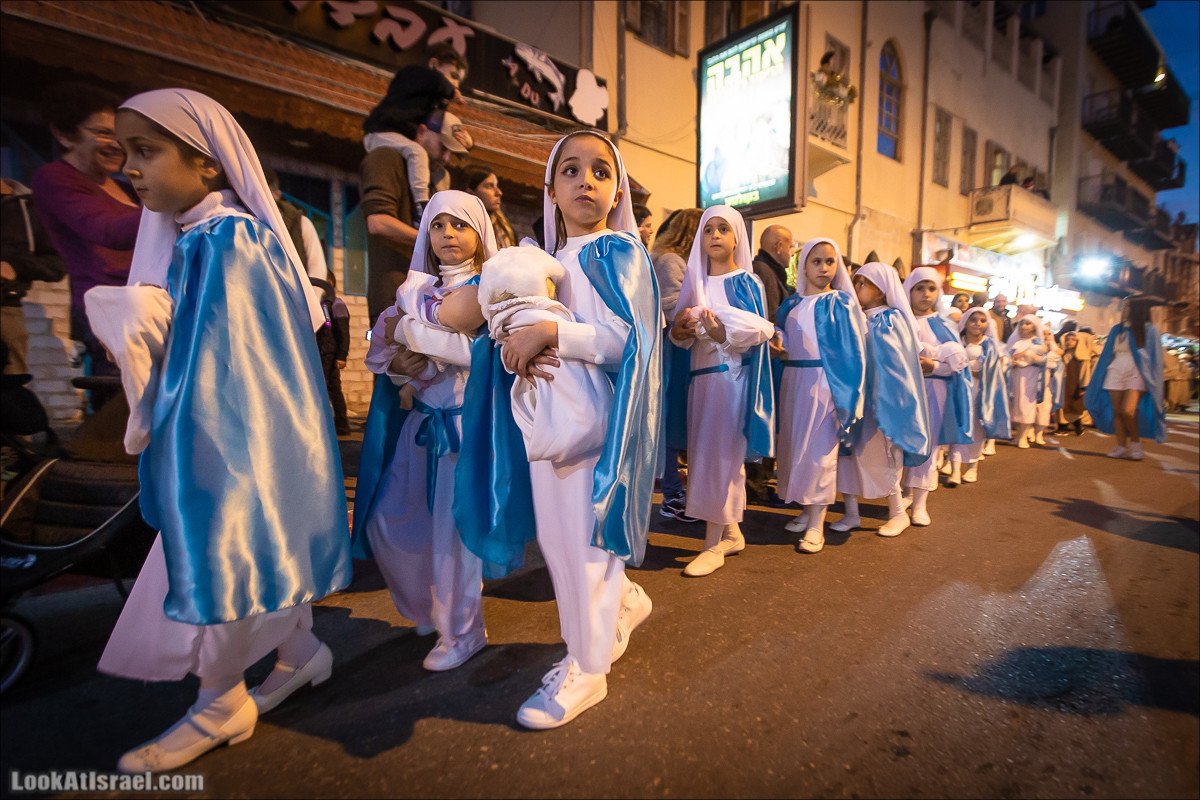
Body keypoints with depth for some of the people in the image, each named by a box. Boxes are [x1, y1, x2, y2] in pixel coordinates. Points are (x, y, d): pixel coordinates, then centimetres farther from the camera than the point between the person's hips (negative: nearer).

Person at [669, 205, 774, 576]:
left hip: (731, 375, -5)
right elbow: (681, 333, 12)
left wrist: (723, 334, -26)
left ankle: (713, 544, 6)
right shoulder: (695, 283, 14)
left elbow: (756, 330, -10)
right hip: (700, 375, 5)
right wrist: (679, 331, -9)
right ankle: (731, 532, 25)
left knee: (718, 456, -5)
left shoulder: (747, 282, 0)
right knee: (711, 456, 9)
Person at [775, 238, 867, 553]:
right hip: (793, 380, 5)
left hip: (825, 382, -5)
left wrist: (848, 394, -10)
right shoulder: (791, 305, 12)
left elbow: (852, 350, -4)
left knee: (820, 448, -4)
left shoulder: (841, 302, 0)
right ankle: (808, 510, 23)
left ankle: (816, 525, 2)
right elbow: (781, 342, 17)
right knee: (796, 444, 8)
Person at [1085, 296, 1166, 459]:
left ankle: (1135, 441, 3)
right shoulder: (1117, 329, 14)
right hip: (1115, 373, 4)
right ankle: (1122, 447, 7)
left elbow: (1153, 355, 0)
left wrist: (1151, 380, -9)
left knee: (1127, 411, -17)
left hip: (1136, 374, -4)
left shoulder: (1149, 329, 3)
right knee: (1117, 412, 0)